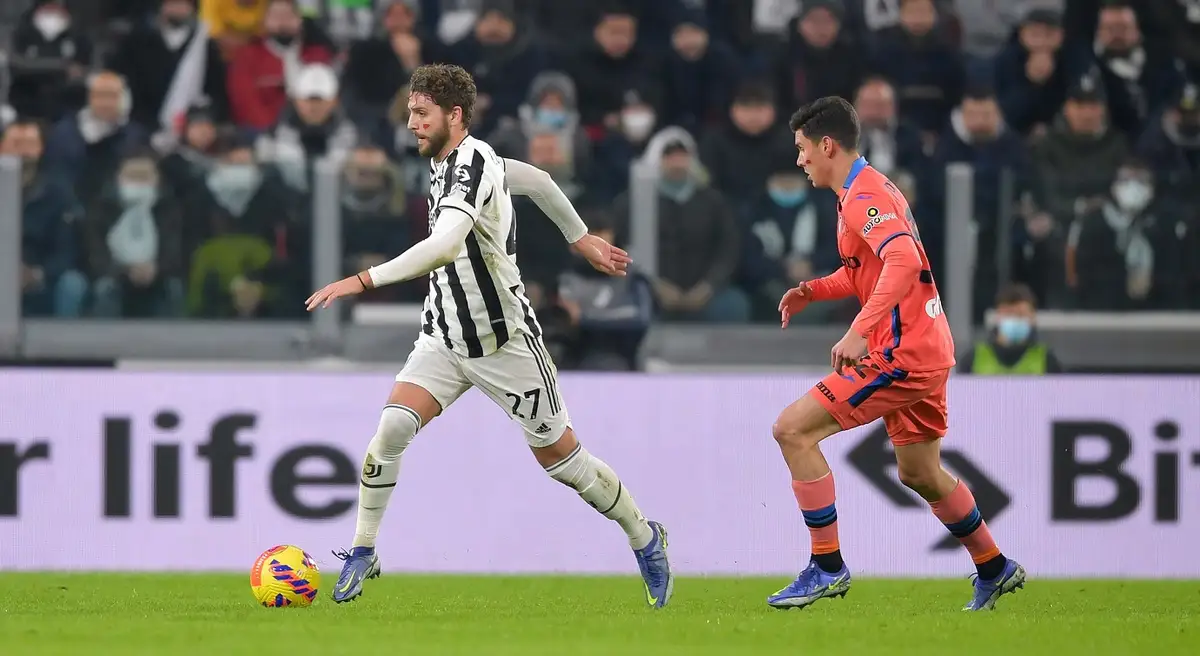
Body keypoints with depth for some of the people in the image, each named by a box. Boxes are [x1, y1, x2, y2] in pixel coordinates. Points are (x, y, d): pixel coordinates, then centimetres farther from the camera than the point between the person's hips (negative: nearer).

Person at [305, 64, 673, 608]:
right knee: (393, 426, -15)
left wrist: (363, 281, -43)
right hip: (445, 338, 7)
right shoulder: (448, 161, 3)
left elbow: (444, 246, -40)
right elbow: (536, 179, 18)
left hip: (505, 340, -7)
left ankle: (644, 537, 29)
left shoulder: (472, 166, -24)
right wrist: (581, 240, 28)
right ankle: (362, 552, -5)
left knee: (559, 458, 7)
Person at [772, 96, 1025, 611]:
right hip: (928, 351, 11)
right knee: (920, 473, 23)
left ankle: (827, 566, -9)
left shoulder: (863, 196, -15)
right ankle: (994, 568, 35)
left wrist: (860, 331, -38)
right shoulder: (866, 191, 17)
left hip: (902, 353, -11)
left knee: (793, 429, -12)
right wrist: (813, 291, 14)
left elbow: (903, 261, -31)